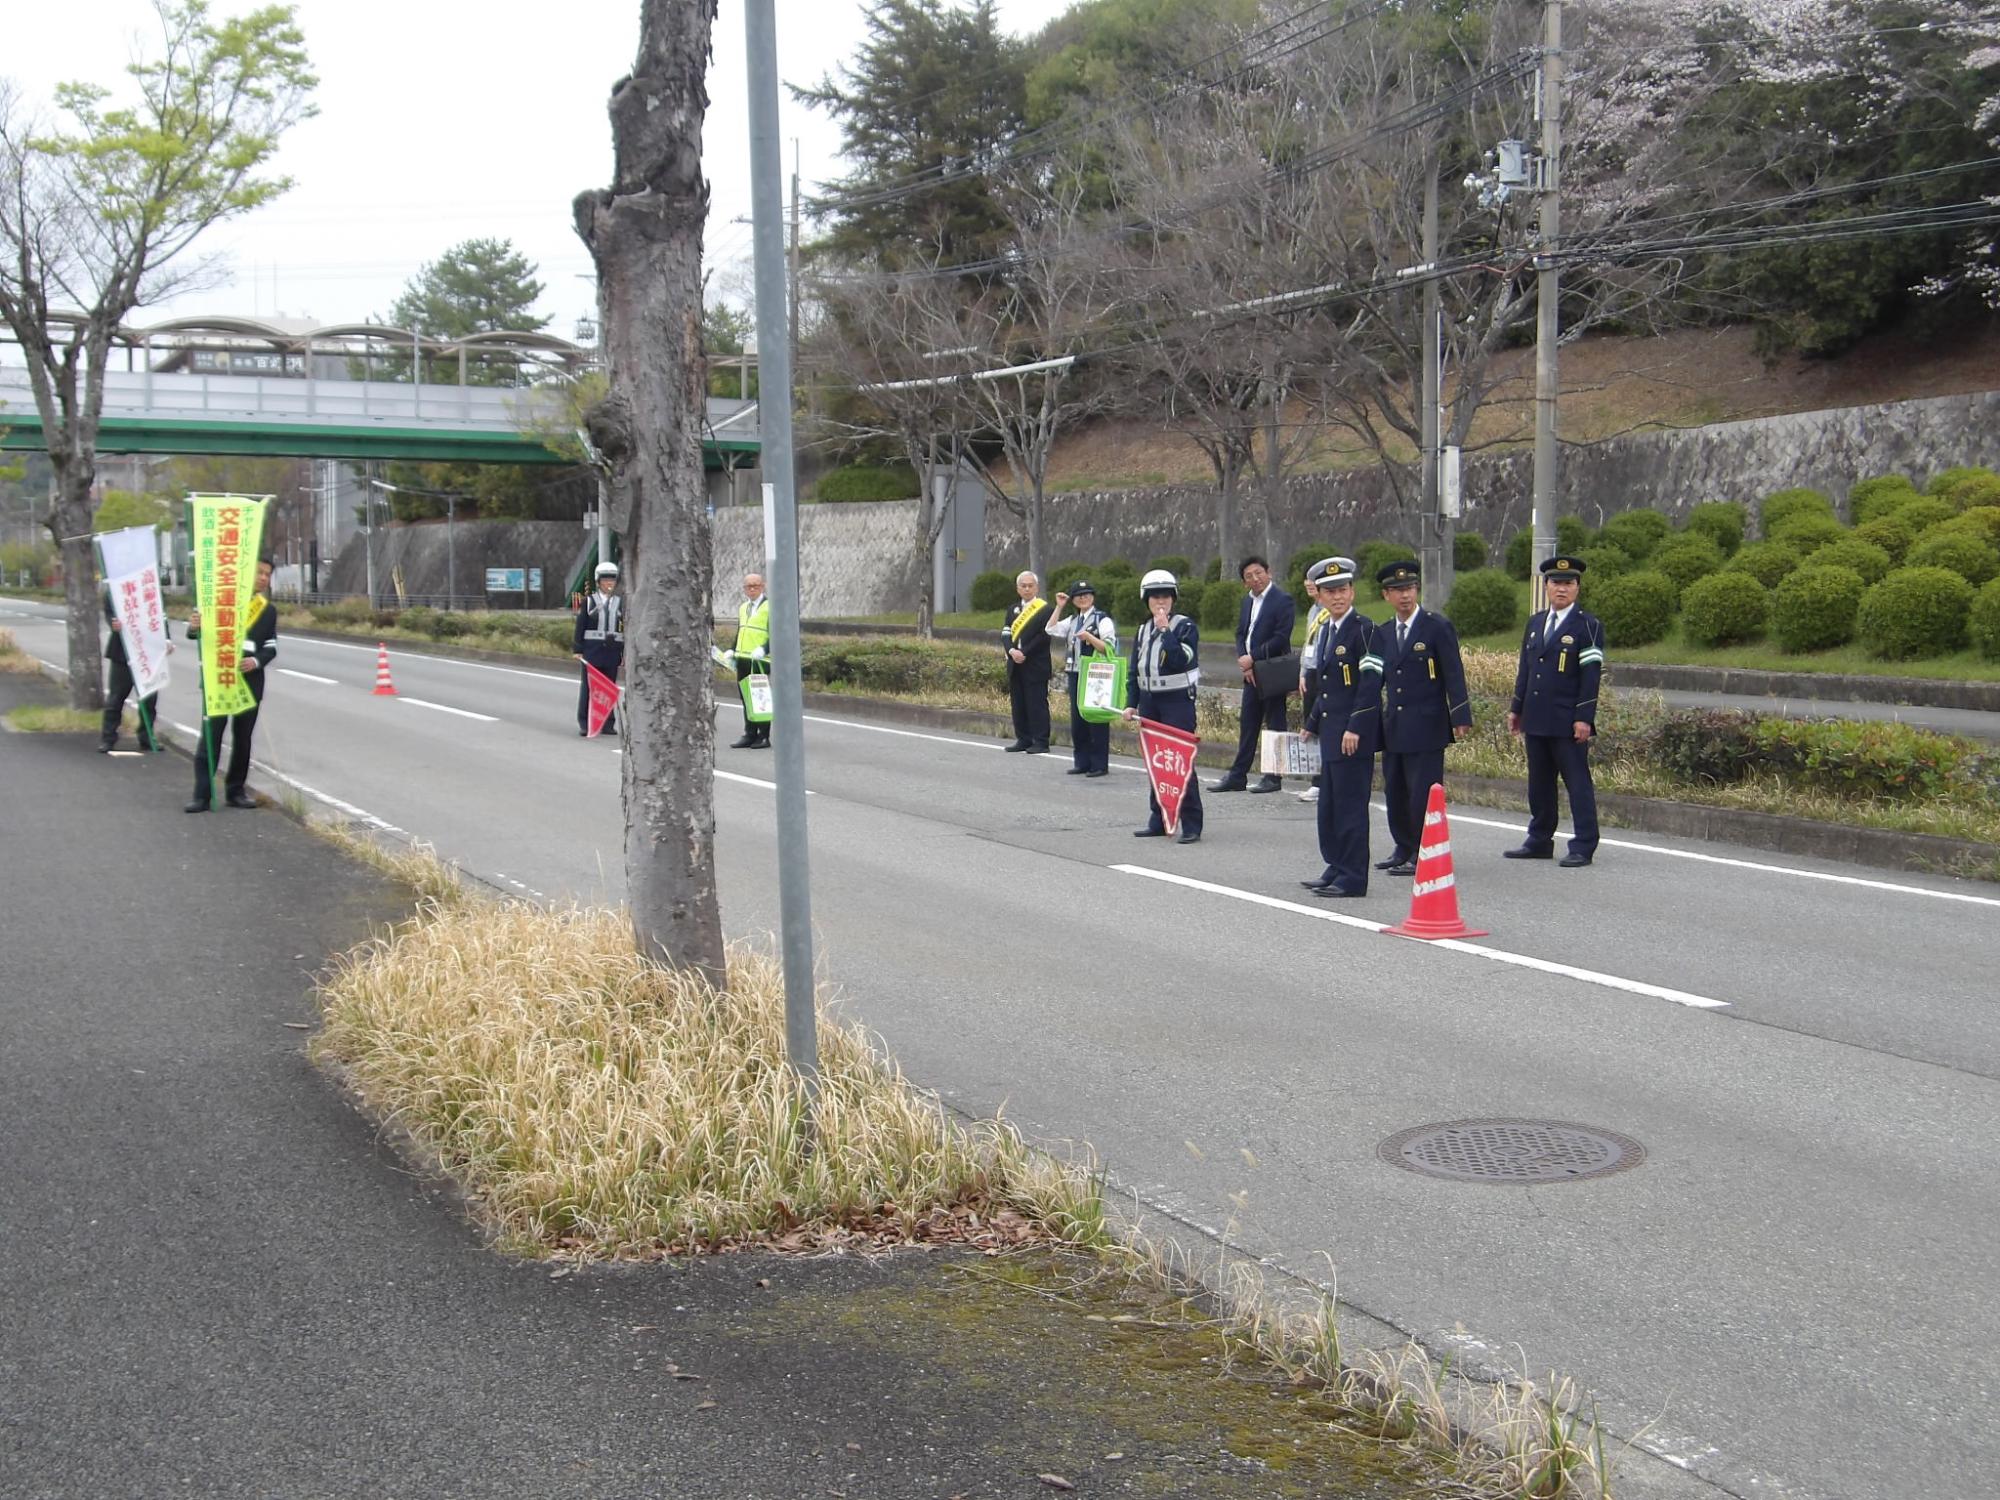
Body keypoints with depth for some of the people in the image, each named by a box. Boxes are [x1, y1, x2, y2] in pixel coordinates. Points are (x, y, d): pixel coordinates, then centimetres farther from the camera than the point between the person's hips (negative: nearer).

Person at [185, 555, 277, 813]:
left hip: (250, 679, 3)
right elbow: (199, 631, 2)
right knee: (210, 736, -7)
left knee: (243, 737, 9)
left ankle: (236, 790, 19)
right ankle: (202, 795, -7)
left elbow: (271, 647, 8)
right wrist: (194, 628, -22)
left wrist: (256, 661, -13)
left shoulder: (269, 611, 11)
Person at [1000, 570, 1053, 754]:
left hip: (1036, 666, -6)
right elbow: (1005, 634, 7)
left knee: (1037, 703, -5)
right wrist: (1012, 651, -12)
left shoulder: (1045, 609, -4)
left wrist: (1025, 653, -16)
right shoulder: (1012, 609, 15)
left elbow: (1044, 636, -12)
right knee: (1018, 704, 8)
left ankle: (1041, 742, -3)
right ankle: (1023, 740, 15)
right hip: (1015, 666, 6)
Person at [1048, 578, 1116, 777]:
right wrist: (1059, 607, 5)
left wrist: (1089, 637, -24)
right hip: (1075, 675, 7)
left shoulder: (1103, 620, -5)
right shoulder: (1073, 621, 16)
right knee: (1077, 721, 9)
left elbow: (1109, 647, -11)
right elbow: (1051, 629, 9)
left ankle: (1099, 764, 2)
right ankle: (1081, 762, 16)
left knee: (1096, 721, -3)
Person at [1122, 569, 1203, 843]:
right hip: (1149, 702, 7)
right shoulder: (1143, 630, 14)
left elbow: (1180, 659, -21)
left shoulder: (1185, 626, -5)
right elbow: (1134, 670, 17)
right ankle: (1159, 820, 16)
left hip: (1178, 700, -6)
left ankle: (1191, 824, -8)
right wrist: (1131, 704, 11)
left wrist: (1165, 630, -19)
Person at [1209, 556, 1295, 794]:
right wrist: (1244, 662, -4)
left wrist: (1252, 658, -15)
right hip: (1251, 672, 7)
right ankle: (1237, 776, 11)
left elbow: (1281, 638, -16)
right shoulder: (1247, 601, 13)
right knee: (1247, 724, 9)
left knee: (1274, 725, 0)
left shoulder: (1282, 600, -10)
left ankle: (1273, 777, 6)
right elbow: (1241, 634, 13)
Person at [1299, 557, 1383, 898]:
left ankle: (1353, 879, 0)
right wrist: (1312, 725, 21)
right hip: (1331, 733, 9)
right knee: (1329, 806, 13)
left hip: (1354, 734, -9)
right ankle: (1336, 870, 22)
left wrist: (1355, 729, -20)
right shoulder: (1325, 631, 16)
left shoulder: (1364, 629, -10)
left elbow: (1371, 682, -17)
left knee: (1350, 806, -5)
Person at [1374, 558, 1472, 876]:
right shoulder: (1384, 632, 11)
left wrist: (1460, 718, -14)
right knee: (1395, 791, 11)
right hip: (1393, 727, 6)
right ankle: (1404, 848, 24)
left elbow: (1454, 675, -8)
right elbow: (1376, 677, 18)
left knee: (1424, 792, -4)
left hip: (1426, 727, -6)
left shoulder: (1438, 627, -6)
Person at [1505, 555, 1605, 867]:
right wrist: (1516, 709, 15)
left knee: (1577, 783, -3)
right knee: (1539, 783, 12)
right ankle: (1539, 842, 21)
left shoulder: (1588, 625, -4)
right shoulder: (1535, 623, 15)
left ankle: (1583, 847, 1)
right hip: (1536, 719, 6)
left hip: (1568, 722, -6)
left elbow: (1591, 675, -10)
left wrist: (1584, 718, -15)